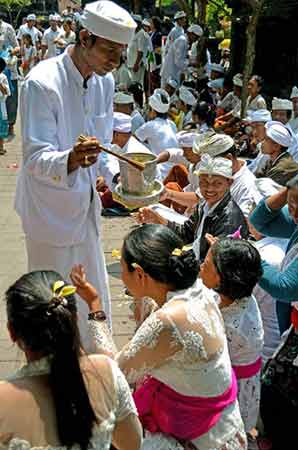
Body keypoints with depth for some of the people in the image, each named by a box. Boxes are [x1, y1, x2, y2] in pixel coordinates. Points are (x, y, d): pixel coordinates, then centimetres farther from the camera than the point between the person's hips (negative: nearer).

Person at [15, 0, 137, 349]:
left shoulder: (104, 81, 2)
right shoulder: (42, 83, -22)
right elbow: (35, 158, -25)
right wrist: (70, 160, -45)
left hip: (86, 209, 7)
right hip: (51, 213, -7)